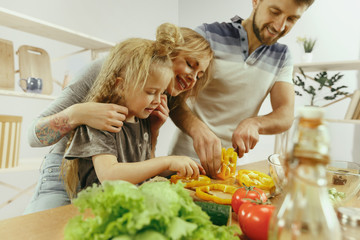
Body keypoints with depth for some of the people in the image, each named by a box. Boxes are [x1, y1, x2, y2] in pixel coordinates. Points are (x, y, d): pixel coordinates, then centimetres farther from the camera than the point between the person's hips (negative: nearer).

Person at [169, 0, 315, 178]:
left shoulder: (281, 57, 9)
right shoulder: (207, 35, -4)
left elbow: (286, 116, 2)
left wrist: (254, 123, -20)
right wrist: (197, 128, -30)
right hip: (188, 156, -3)